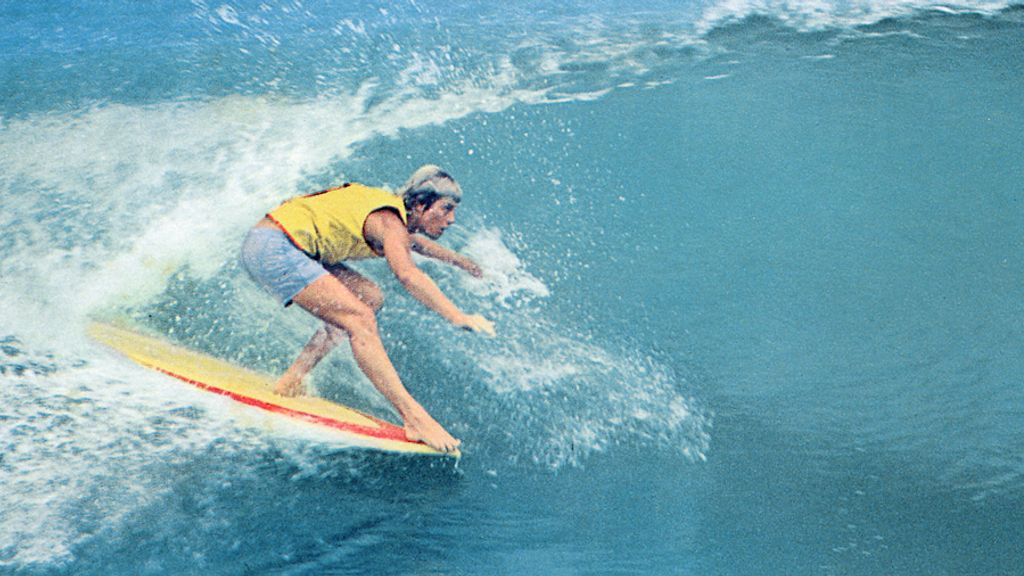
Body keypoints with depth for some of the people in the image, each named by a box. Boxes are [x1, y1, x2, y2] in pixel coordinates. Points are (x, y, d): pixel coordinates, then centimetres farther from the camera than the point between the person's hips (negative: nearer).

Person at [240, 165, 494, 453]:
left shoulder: (394, 210, 14)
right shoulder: (389, 220, -15)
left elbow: (409, 239, 39)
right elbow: (407, 274, -35)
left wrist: (456, 259, 47)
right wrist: (458, 317, -39)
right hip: (274, 248, -10)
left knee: (370, 297, 10)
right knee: (360, 320, -18)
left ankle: (291, 382, 9)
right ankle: (415, 418, -23)